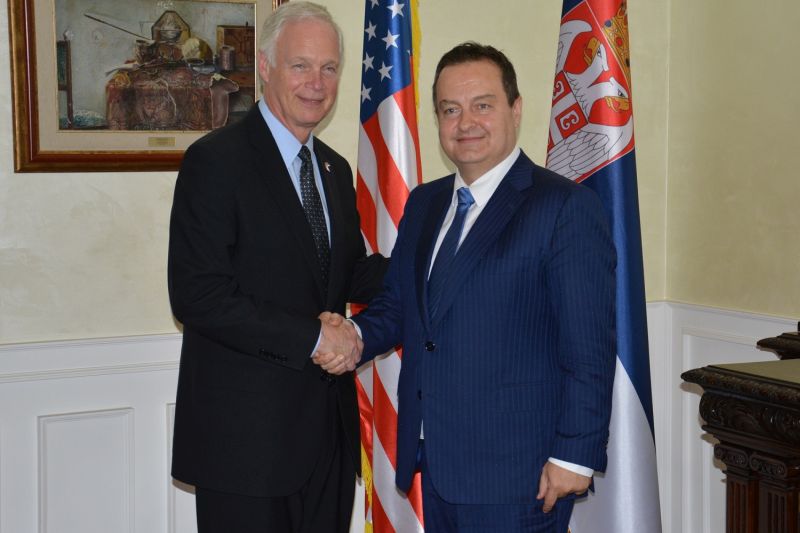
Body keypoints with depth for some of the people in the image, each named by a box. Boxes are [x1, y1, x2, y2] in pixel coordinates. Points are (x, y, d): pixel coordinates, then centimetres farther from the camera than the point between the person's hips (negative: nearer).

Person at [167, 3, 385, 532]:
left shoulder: (336, 168, 13)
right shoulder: (216, 160, -11)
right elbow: (198, 295, -18)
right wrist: (311, 339, -19)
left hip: (328, 423, 7)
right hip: (246, 429, -7)